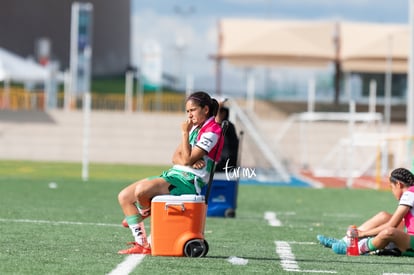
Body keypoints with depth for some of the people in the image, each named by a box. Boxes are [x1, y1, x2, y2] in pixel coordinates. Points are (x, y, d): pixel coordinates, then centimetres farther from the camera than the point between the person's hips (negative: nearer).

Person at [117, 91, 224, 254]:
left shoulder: (212, 132, -10)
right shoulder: (194, 128, 19)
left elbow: (187, 159, -17)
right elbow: (176, 158, 13)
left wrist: (185, 133, -14)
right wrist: (190, 161, -9)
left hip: (189, 180, -10)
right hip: (174, 174, 10)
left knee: (141, 190, -32)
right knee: (124, 196, 0)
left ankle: (144, 212, 4)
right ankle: (141, 245, 0)